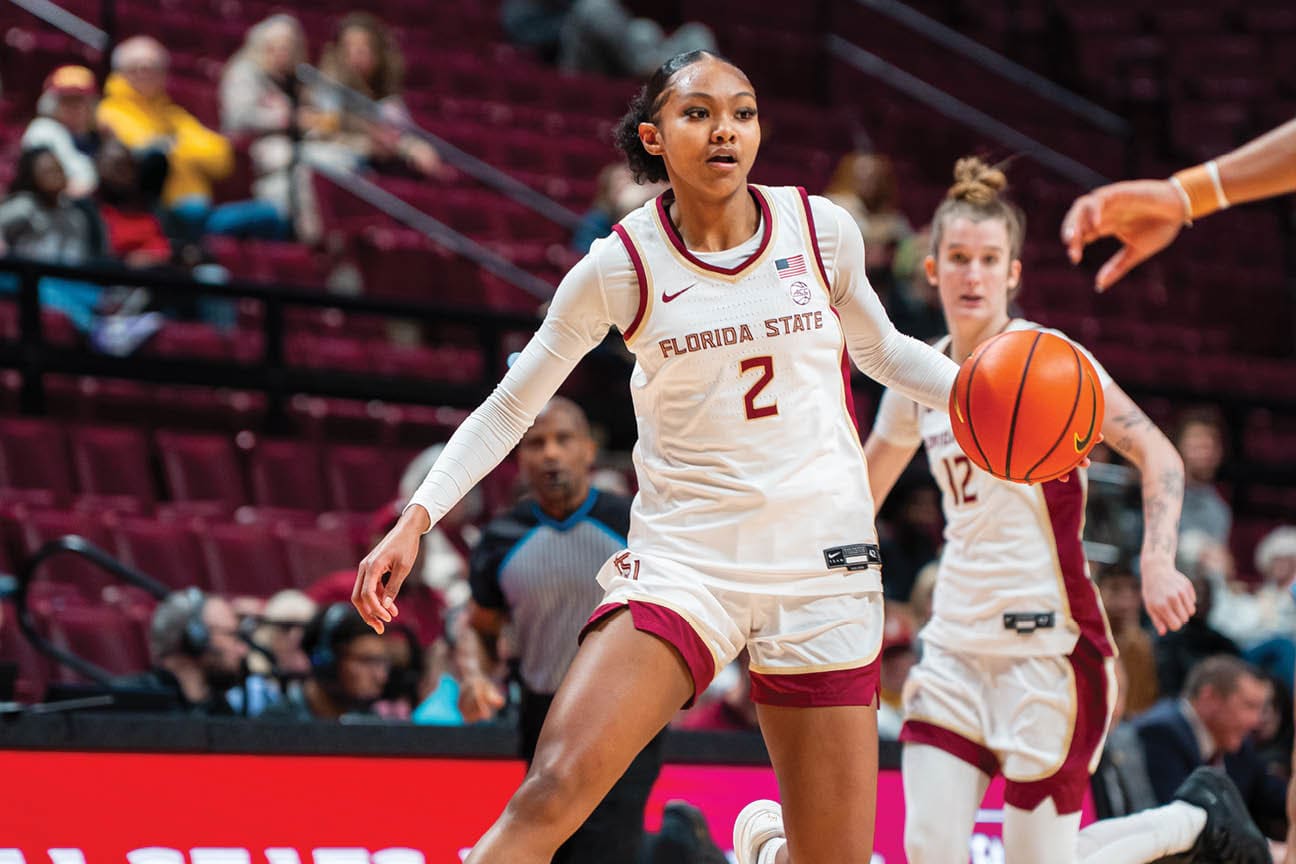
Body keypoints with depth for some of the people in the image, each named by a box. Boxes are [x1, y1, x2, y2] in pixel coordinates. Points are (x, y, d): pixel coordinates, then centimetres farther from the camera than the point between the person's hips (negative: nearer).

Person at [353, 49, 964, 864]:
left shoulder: (822, 229, 1)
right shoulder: (622, 266, -4)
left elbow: (881, 350, 19)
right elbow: (510, 407, 4)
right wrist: (416, 521, -7)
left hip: (823, 565, 2)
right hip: (683, 559, -2)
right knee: (552, 795, -23)